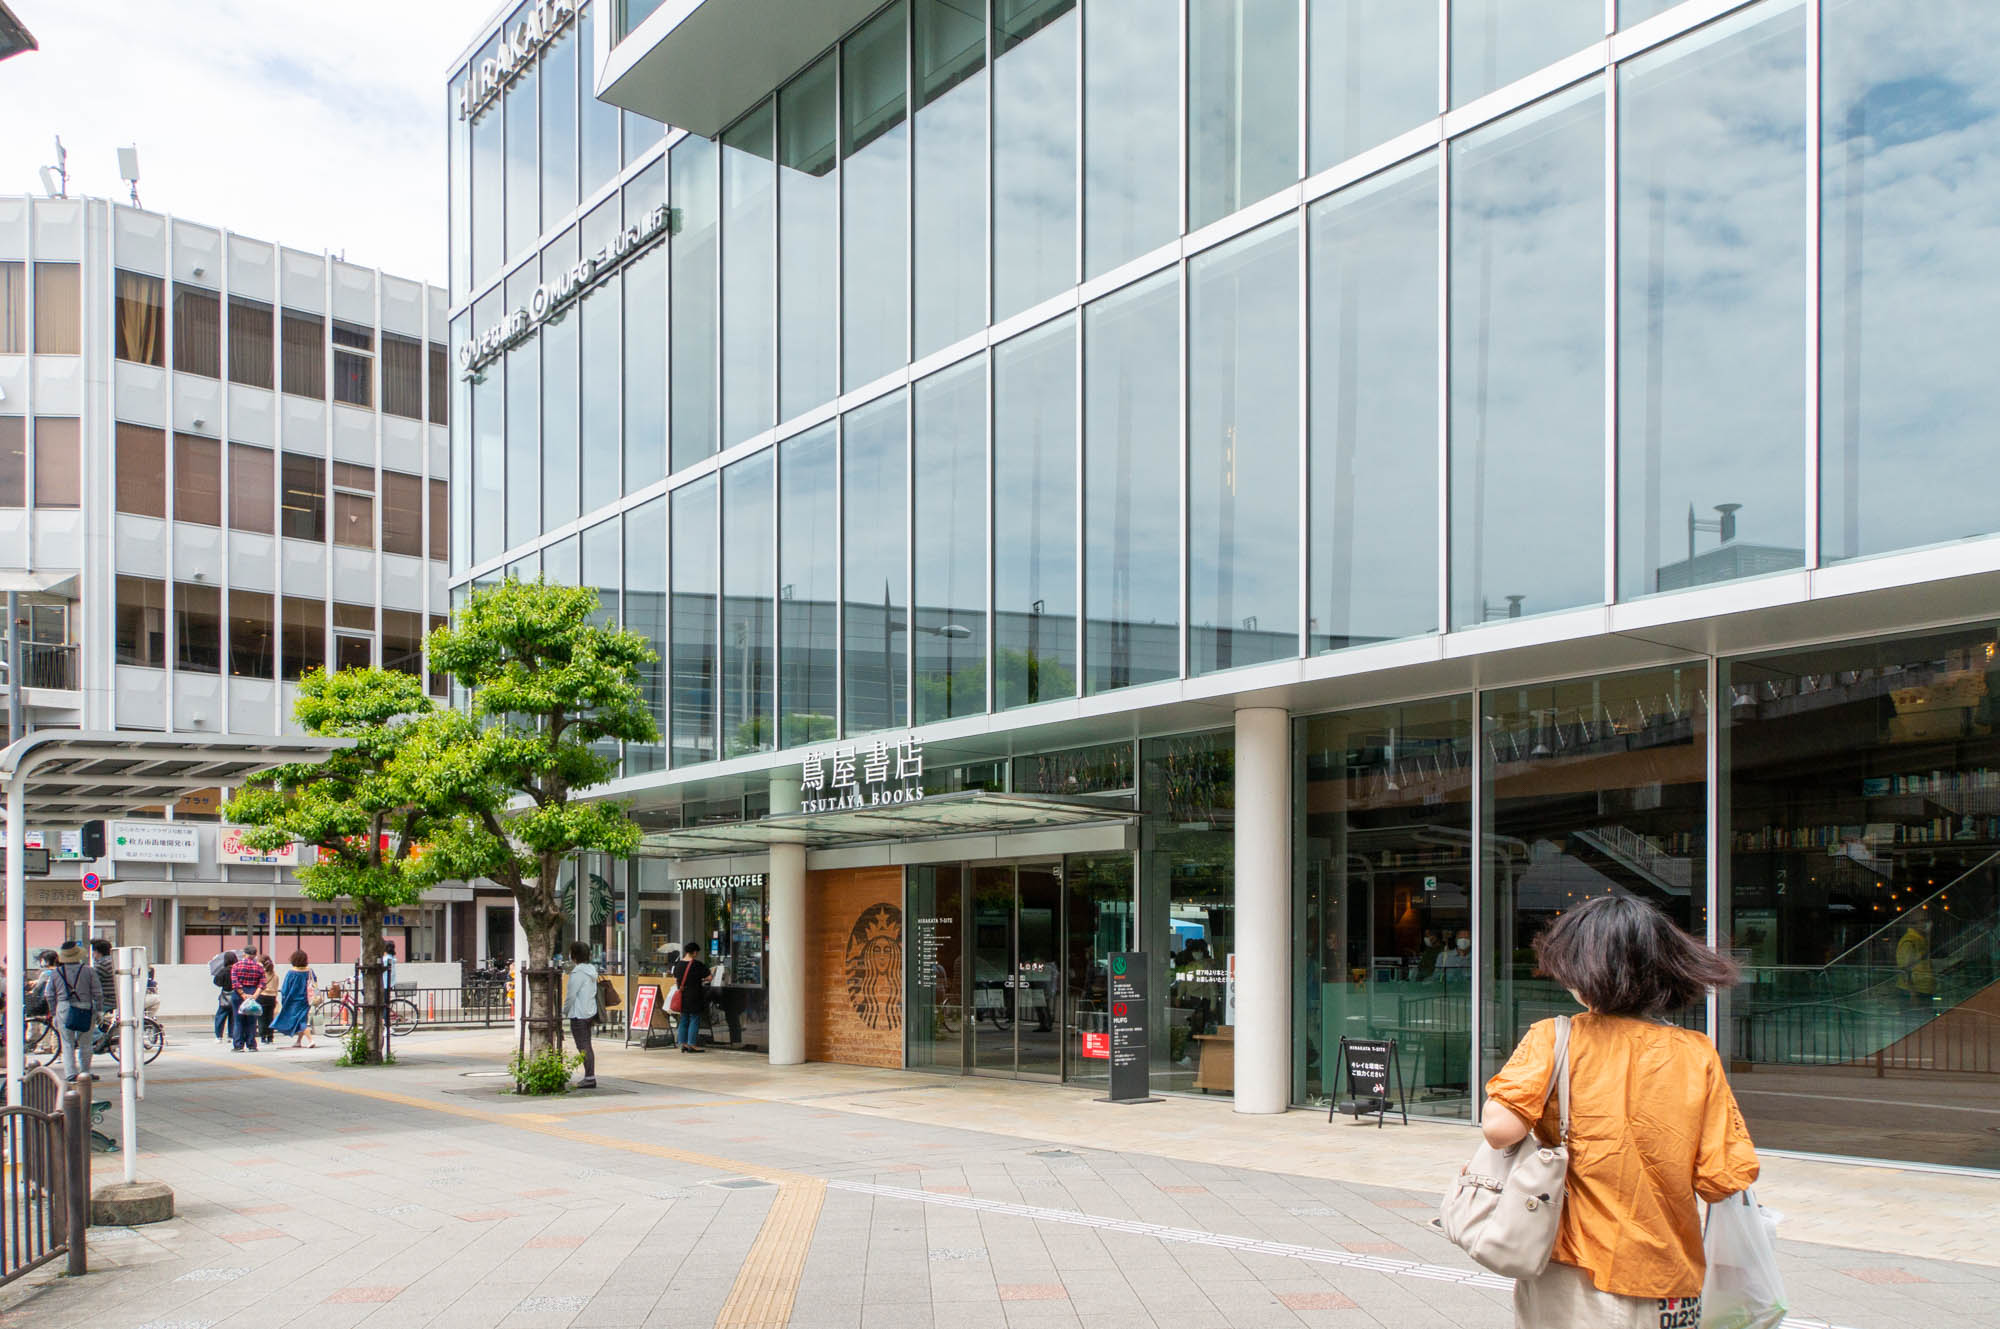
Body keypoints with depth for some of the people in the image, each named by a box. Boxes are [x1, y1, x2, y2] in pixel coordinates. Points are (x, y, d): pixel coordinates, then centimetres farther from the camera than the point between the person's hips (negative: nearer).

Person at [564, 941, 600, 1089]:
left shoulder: (578, 973, -17)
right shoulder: (591, 970, 10)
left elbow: (571, 995, -16)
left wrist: (565, 1010, -2)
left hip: (578, 1014, -9)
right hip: (590, 1012, 9)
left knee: (583, 1046, -6)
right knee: (587, 1045, 15)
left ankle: (590, 1077, -7)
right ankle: (590, 1077, 18)